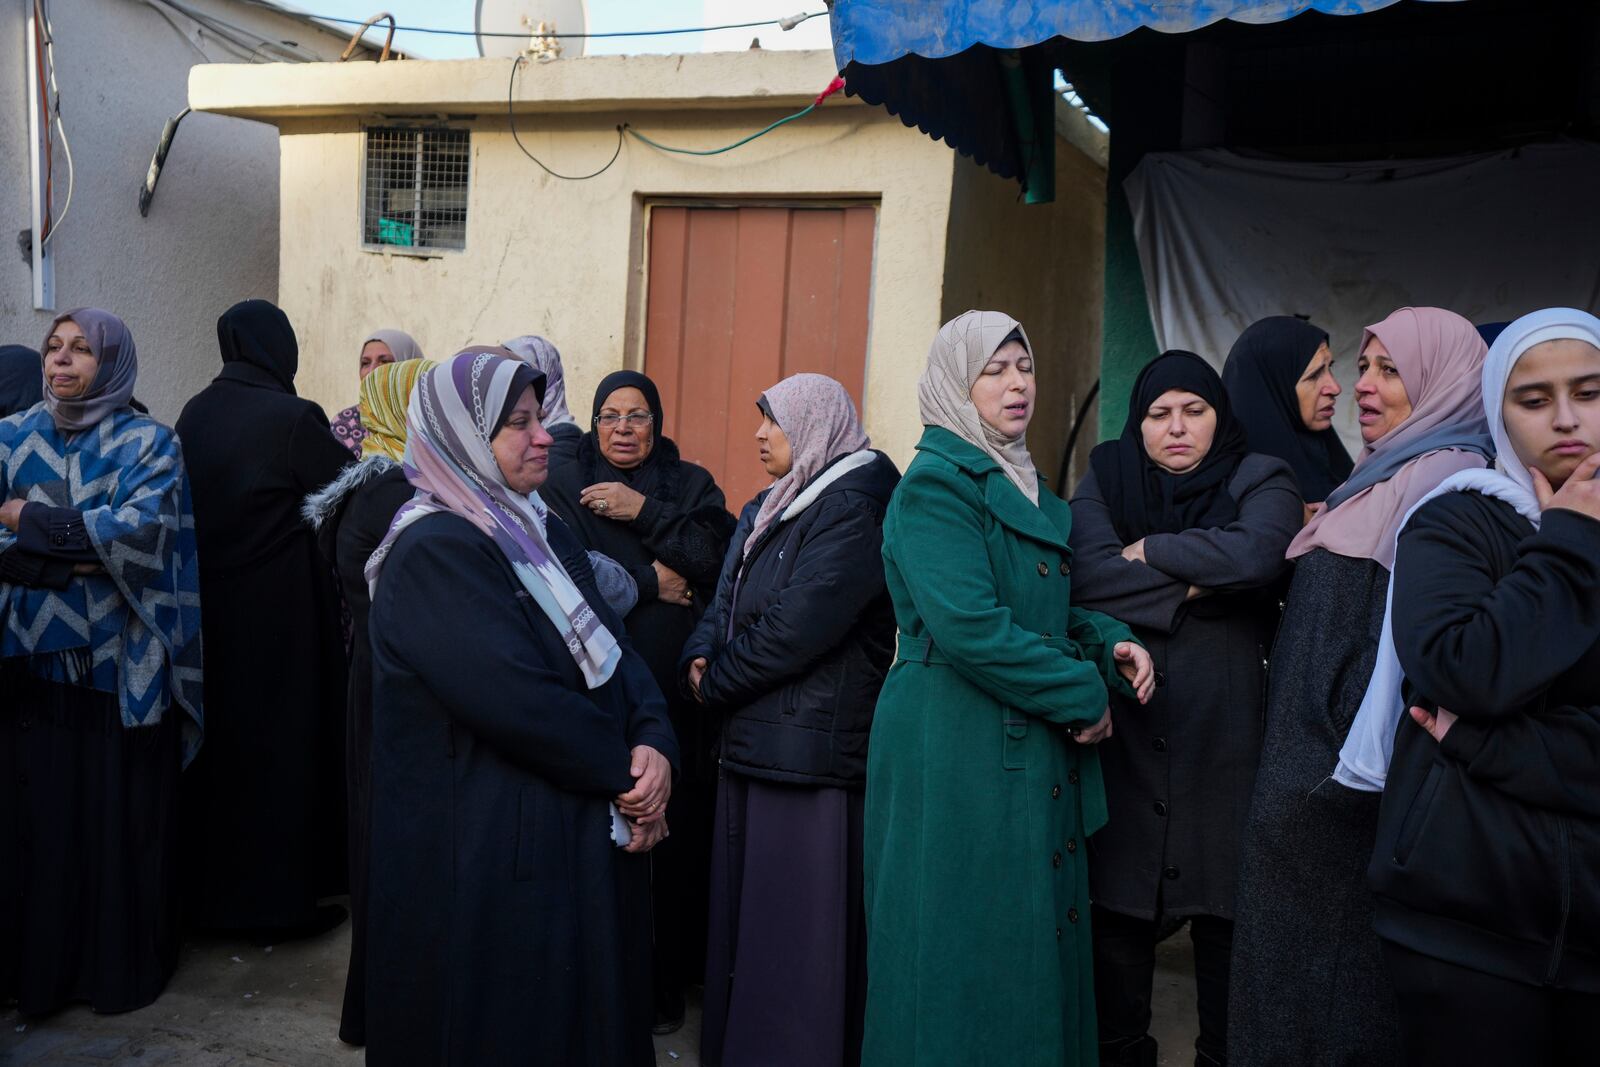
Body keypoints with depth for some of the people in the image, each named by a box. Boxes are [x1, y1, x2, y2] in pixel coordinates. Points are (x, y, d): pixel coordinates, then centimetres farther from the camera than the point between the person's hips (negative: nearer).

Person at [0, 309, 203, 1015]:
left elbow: (142, 528, -18)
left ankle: (123, 965, 17)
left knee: (120, 818, 3)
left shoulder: (149, 445, -1)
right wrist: (76, 560, -18)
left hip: (121, 667, -3)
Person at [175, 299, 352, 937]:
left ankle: (209, 885, 30)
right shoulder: (292, 417, -16)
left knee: (218, 733, 17)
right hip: (279, 604, -7)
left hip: (207, 599, 7)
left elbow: (196, 501, 12)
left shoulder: (195, 413, 3)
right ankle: (279, 899, 13)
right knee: (279, 739, 4)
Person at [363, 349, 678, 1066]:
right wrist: (625, 774, -13)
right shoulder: (433, 554, -17)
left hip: (578, 836, 8)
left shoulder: (540, 530, 11)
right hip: (487, 852, -8)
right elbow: (518, 698, -24)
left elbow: (614, 649, 5)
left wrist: (654, 742, -13)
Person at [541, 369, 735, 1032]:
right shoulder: (564, 483, 8)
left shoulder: (692, 485, 14)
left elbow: (717, 558, -3)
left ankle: (667, 983, 14)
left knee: (674, 838, 0)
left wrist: (644, 513, -8)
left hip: (679, 692, 2)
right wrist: (652, 581, -5)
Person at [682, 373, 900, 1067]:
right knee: (741, 913, 15)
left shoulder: (853, 509, -11)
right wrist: (702, 656, -6)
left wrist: (717, 684, -8)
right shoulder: (768, 509, 18)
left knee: (796, 931, -2)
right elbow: (725, 601, 15)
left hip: (813, 745, -9)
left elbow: (797, 626, -20)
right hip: (750, 742, 9)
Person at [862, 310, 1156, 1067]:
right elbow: (967, 623, -23)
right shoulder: (935, 483, -11)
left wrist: (1110, 642, 1)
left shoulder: (1025, 487, 15)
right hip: (960, 748, -9)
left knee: (1038, 938, 15)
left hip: (1037, 750, 9)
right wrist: (1084, 693, -15)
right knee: (966, 954, 1)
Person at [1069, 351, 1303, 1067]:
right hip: (1123, 729, 1)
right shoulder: (1105, 480, 9)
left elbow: (1256, 555, -18)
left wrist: (1149, 551, -8)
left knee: (1224, 915, 4)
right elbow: (1086, 572, -9)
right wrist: (1195, 584, -10)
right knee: (1117, 913, 6)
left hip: (1224, 736, -1)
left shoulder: (1259, 480, 5)